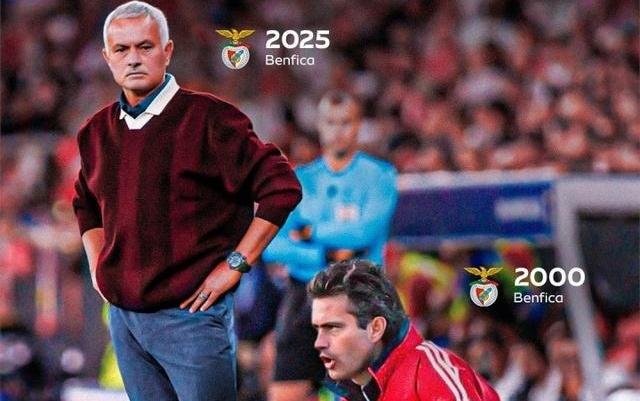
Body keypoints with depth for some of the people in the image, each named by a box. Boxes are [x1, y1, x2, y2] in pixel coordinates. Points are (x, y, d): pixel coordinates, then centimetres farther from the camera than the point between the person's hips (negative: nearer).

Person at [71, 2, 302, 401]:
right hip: (123, 318, 6)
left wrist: (236, 264, -13)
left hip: (190, 316, -6)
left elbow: (282, 187, -12)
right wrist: (98, 267, 16)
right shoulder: (98, 131, 10)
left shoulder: (207, 118, -9)